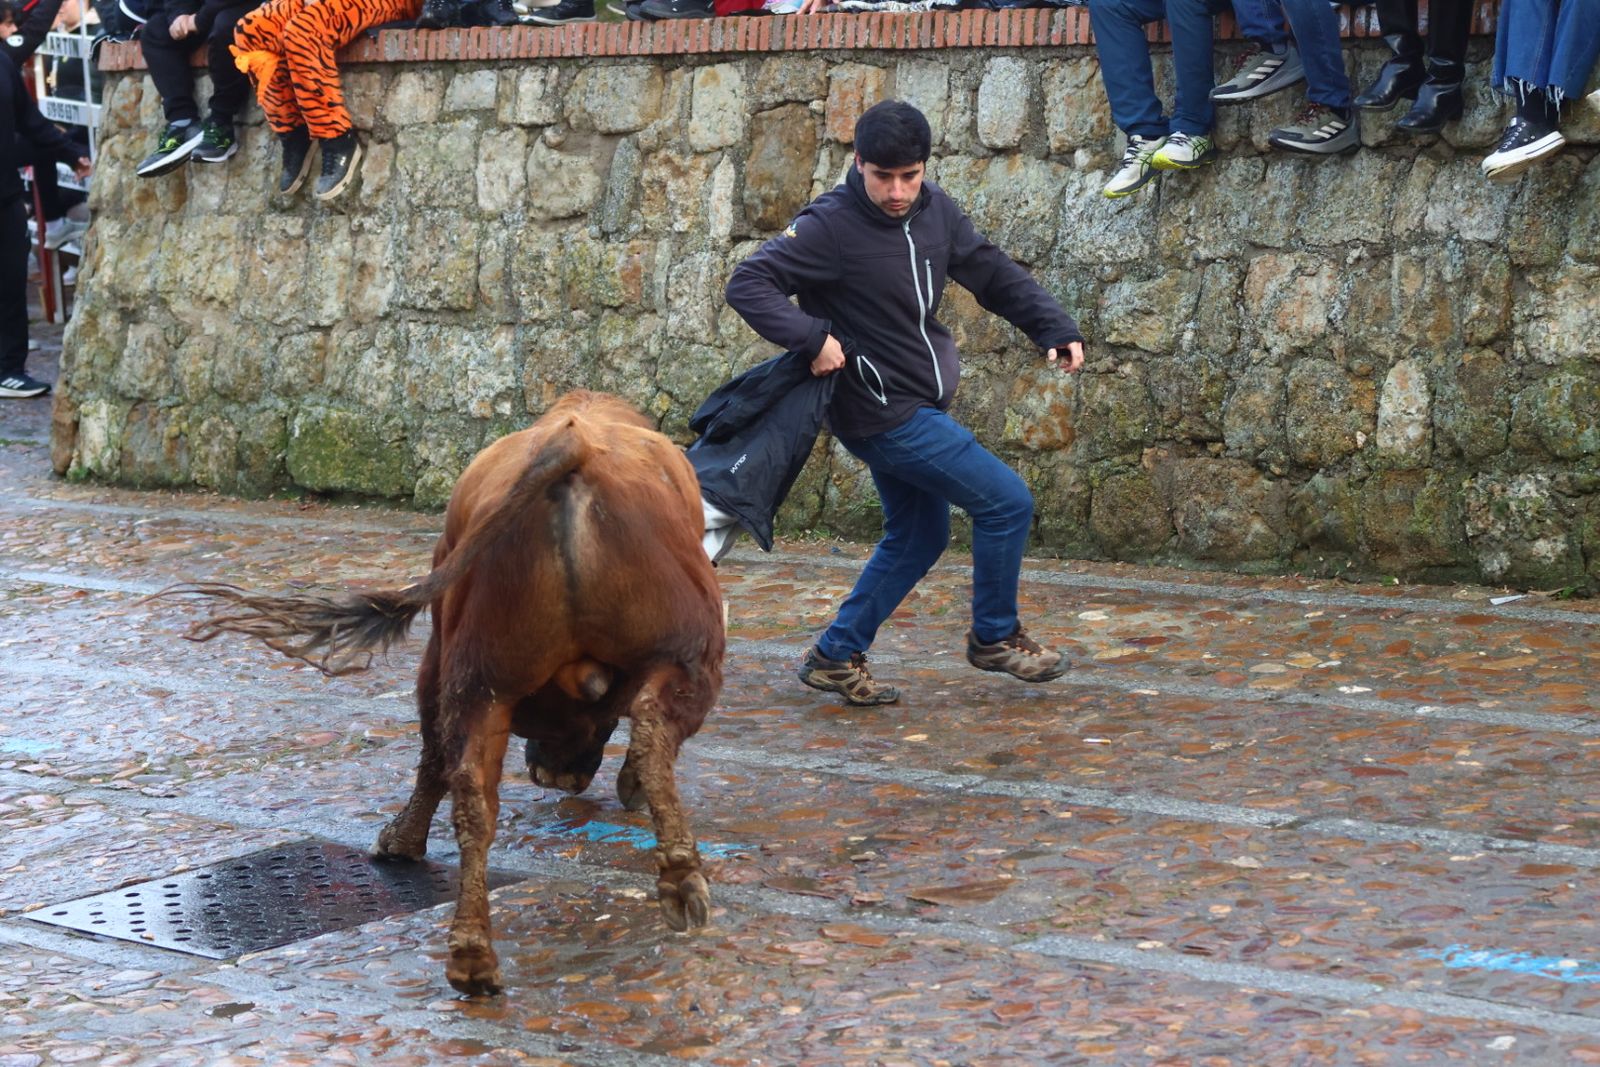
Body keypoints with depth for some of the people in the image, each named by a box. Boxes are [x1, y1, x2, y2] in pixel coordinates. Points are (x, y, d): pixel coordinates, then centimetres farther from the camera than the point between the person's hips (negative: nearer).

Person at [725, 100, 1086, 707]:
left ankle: (837, 657, 23)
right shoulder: (832, 226, -18)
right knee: (1007, 502, -6)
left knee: (918, 538, 17)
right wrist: (812, 337, -33)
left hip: (921, 405, 9)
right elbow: (748, 284, -21)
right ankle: (995, 636, 13)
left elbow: (993, 274, 12)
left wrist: (1055, 328, 1)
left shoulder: (934, 211, 3)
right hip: (884, 413, -9)